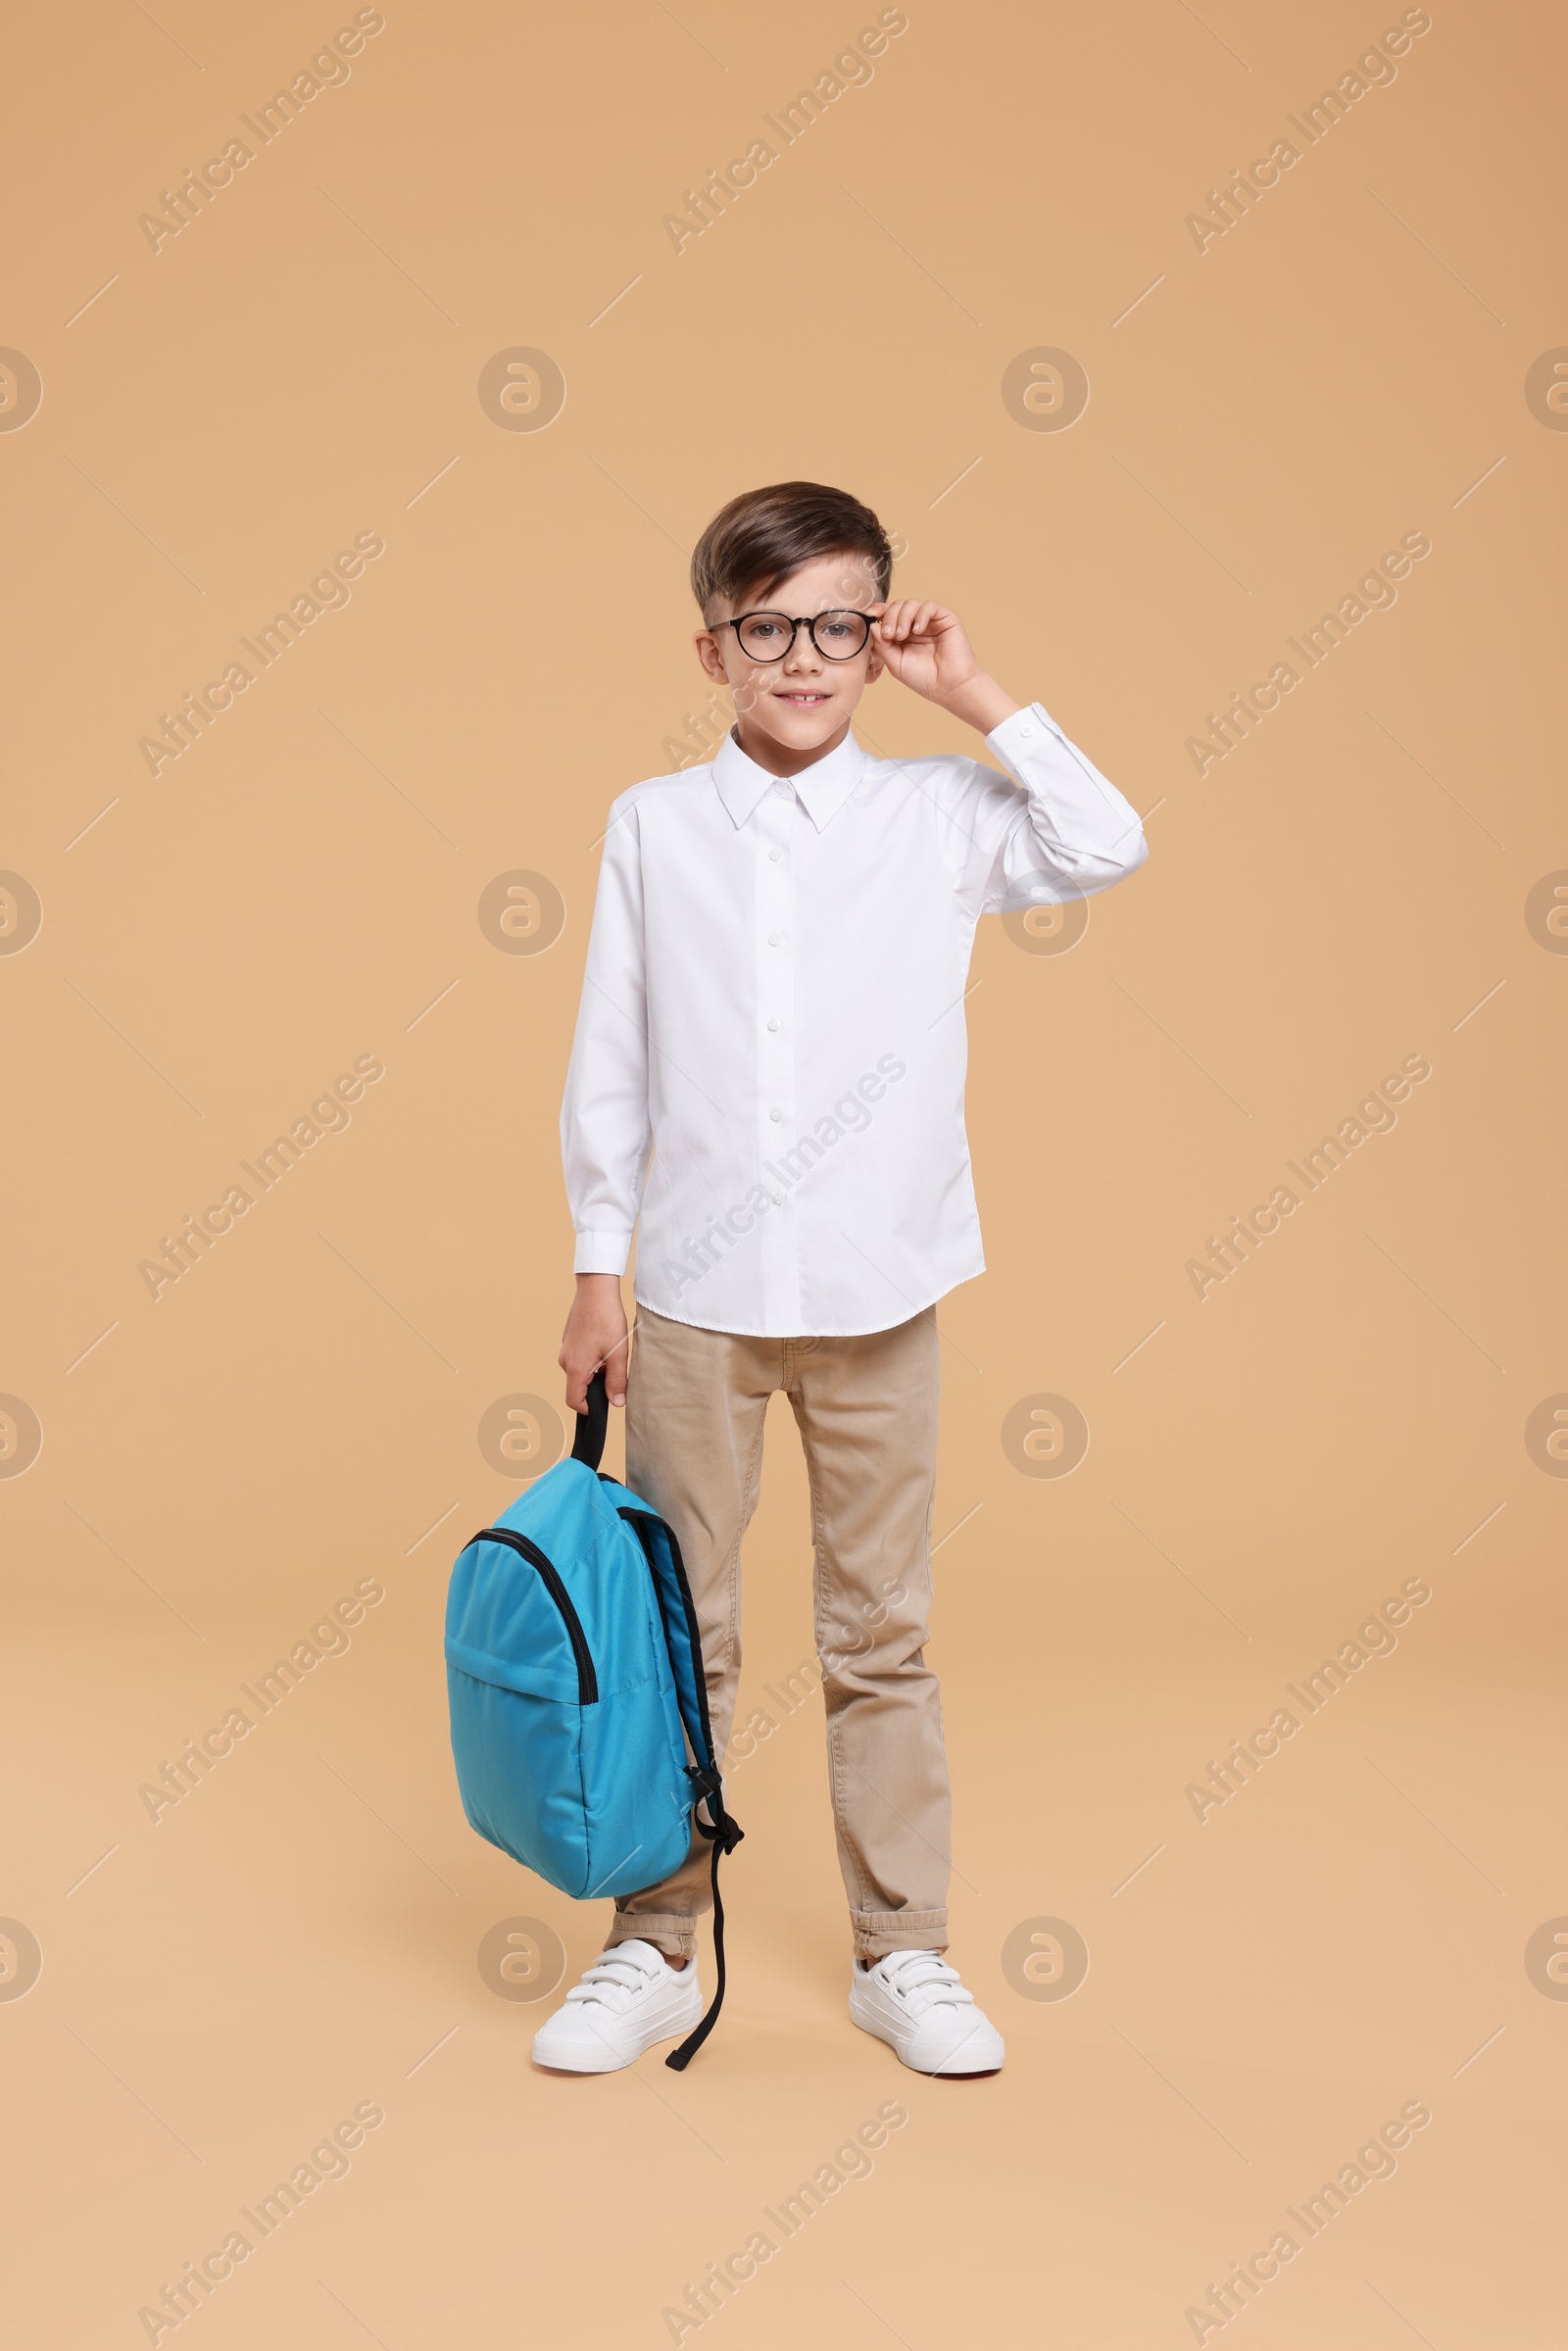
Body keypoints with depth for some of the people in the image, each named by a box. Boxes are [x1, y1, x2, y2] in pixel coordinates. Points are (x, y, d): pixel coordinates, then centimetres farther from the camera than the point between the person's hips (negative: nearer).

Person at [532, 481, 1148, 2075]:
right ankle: (655, 1949, 23)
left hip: (877, 1291, 0)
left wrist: (977, 700, -7)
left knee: (880, 1632, 9)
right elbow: (609, 1063, 4)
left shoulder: (935, 816, 2)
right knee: (678, 1631, 9)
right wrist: (598, 1267, 2)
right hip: (695, 1289, 0)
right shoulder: (653, 826, 2)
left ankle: (903, 1953, 23)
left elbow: (1107, 850, -13)